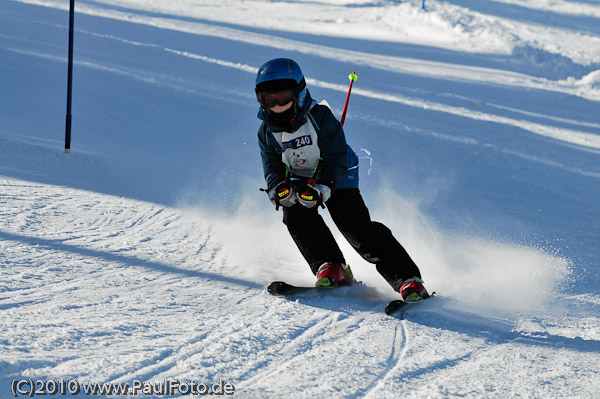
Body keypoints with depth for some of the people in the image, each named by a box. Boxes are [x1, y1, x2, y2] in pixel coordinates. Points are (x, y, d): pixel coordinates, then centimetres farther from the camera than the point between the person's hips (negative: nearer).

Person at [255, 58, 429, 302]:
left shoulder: (320, 117, -18)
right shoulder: (267, 132, -5)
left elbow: (336, 160, -22)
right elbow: (272, 169, -8)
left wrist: (321, 188, -39)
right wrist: (280, 189, -32)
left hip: (337, 179, -4)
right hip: (299, 181, 4)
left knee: (357, 227, -18)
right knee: (295, 215, -27)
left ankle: (407, 278, -21)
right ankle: (331, 268, -24)